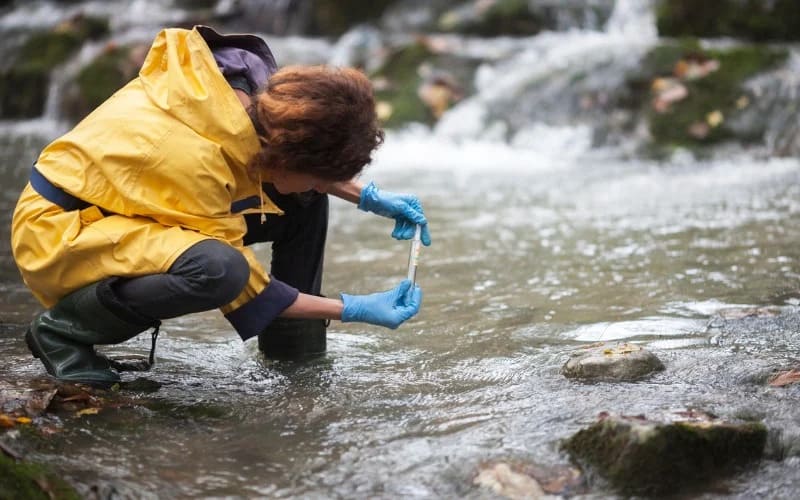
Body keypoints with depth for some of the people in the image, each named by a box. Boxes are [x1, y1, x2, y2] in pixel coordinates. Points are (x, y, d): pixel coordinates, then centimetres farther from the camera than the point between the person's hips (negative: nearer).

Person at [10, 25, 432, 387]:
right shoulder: (193, 158, -36)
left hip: (122, 210, 8)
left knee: (306, 201, -2)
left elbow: (302, 153, 9)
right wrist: (354, 310, -18)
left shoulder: (249, 85, -16)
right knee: (219, 268, -37)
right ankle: (64, 328, -14)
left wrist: (369, 197, -1)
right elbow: (248, 288, -23)